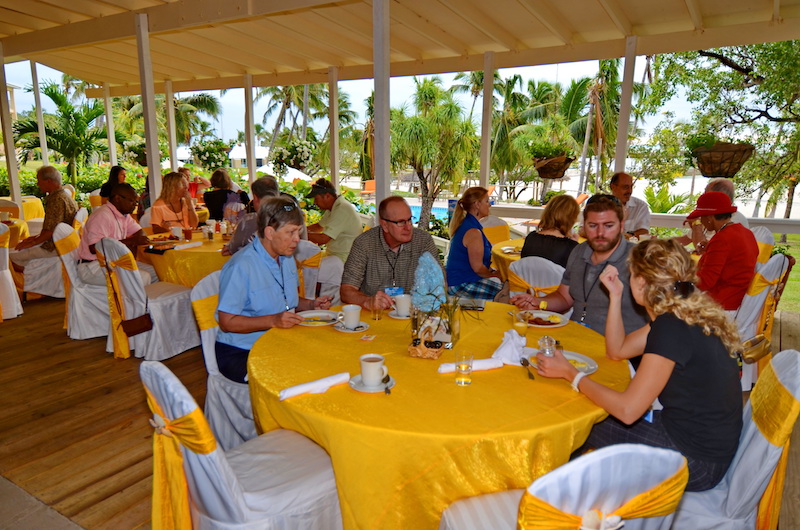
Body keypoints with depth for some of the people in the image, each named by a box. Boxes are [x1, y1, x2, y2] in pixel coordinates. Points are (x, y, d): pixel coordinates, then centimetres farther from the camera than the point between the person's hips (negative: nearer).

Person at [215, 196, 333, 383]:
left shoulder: (287, 258, 11)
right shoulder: (241, 266, -17)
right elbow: (227, 322, -18)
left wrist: (311, 304, 4)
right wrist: (273, 320, -28)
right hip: (240, 353, -8)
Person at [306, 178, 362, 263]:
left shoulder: (342, 209, -22)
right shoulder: (334, 207, 10)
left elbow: (322, 239, -25)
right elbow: (319, 226, 24)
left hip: (344, 259, -10)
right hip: (334, 254, 10)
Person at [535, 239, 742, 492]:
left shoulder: (672, 328, -27)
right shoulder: (686, 315, 2)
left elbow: (627, 409, -26)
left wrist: (570, 373, -16)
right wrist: (615, 295, 4)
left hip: (696, 462, -8)